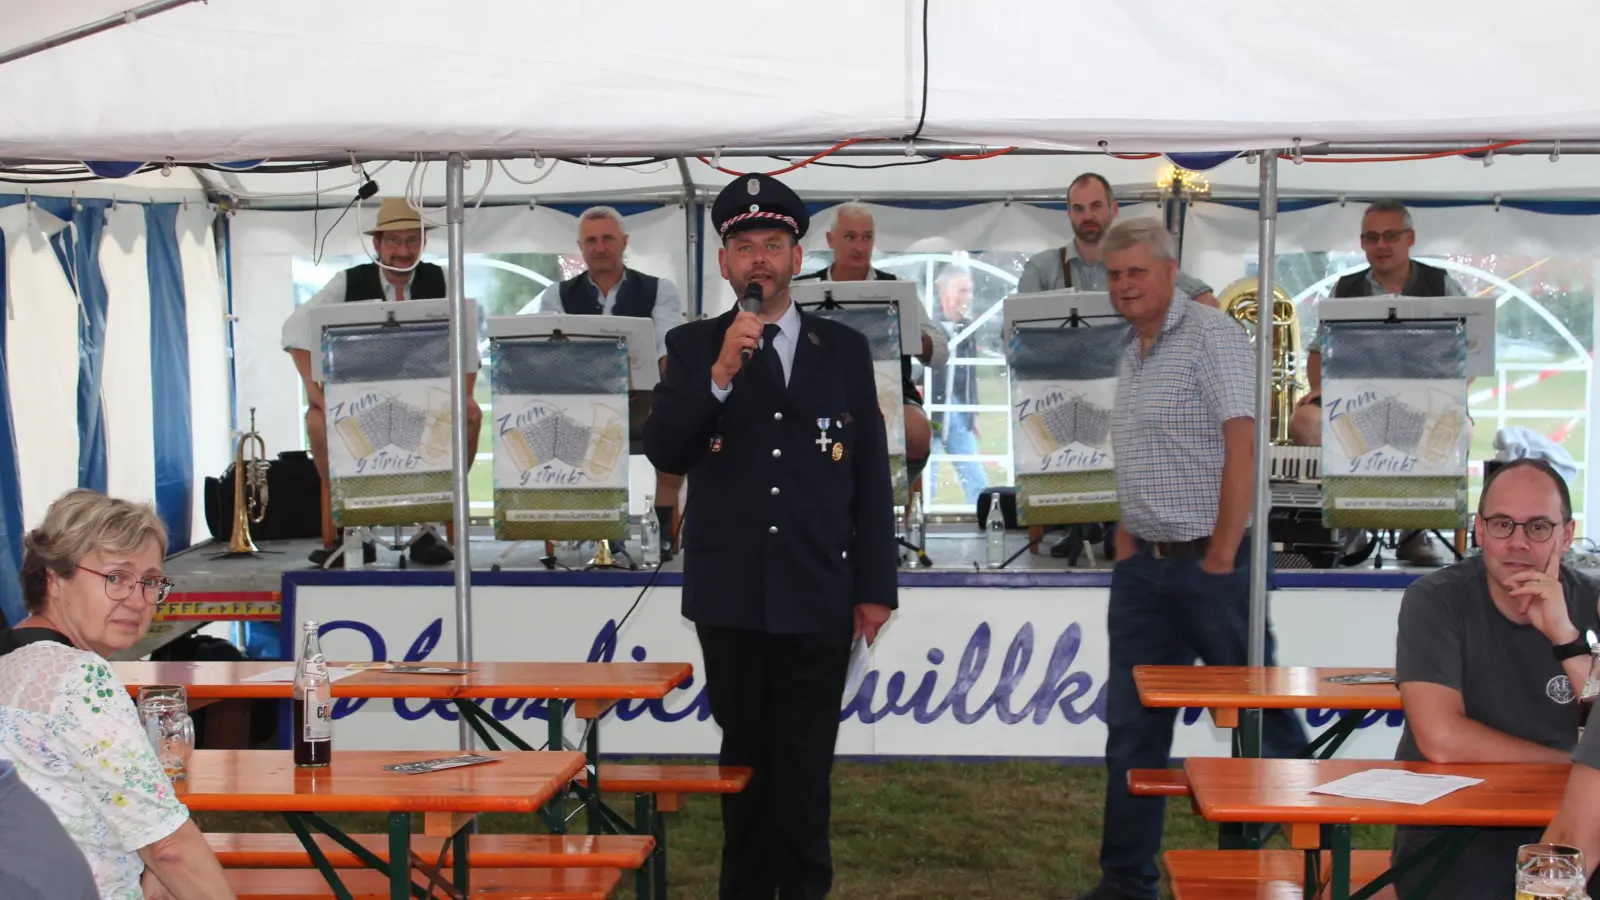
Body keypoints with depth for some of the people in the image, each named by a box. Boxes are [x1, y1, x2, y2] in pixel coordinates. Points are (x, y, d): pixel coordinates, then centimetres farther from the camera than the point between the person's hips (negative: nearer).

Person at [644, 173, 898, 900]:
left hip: (818, 594, 0)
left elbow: (871, 475, 4)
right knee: (745, 755, 11)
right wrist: (721, 373, -22)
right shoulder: (693, 346, 3)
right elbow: (665, 452, -9)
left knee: (806, 763, 5)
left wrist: (875, 586, 1)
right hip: (731, 593, 0)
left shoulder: (845, 348, 5)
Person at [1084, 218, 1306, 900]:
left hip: (1210, 564, -8)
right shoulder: (1132, 353, 15)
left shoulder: (1211, 335, -10)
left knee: (1259, 715, 2)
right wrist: (1127, 533, 8)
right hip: (1142, 567, 8)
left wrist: (1221, 556, -17)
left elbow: (1242, 446, -17)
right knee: (1132, 728, 9)